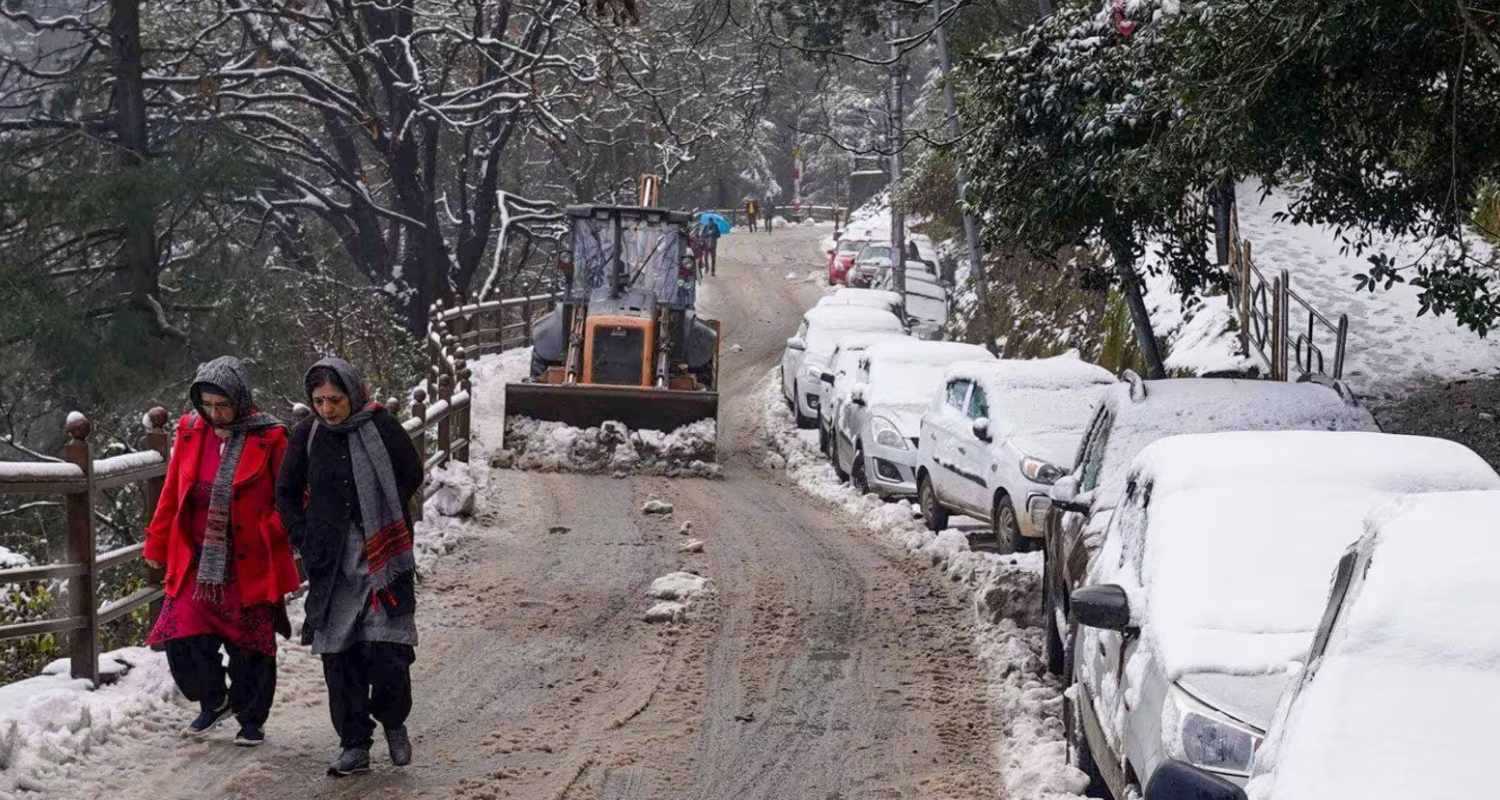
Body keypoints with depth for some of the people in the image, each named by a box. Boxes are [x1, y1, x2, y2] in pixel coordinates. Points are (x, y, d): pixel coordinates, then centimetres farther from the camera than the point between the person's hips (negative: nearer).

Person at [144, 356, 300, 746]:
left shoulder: (268, 438, -6)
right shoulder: (190, 433, 4)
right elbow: (171, 494, 13)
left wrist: (271, 534, -11)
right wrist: (158, 545, 15)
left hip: (250, 565, -3)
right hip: (197, 563, 3)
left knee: (250, 646, 5)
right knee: (182, 639, -5)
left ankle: (251, 720, 25)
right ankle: (213, 701, 22)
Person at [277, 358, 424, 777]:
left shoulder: (382, 428, -7)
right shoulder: (307, 435, 1)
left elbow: (411, 476, 6)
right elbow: (286, 494, 14)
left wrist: (380, 520, 4)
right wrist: (306, 541, 4)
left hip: (383, 558, -3)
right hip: (331, 566, 3)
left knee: (386, 654, -9)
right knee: (339, 656, 2)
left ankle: (393, 721, 18)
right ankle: (355, 745, 12)